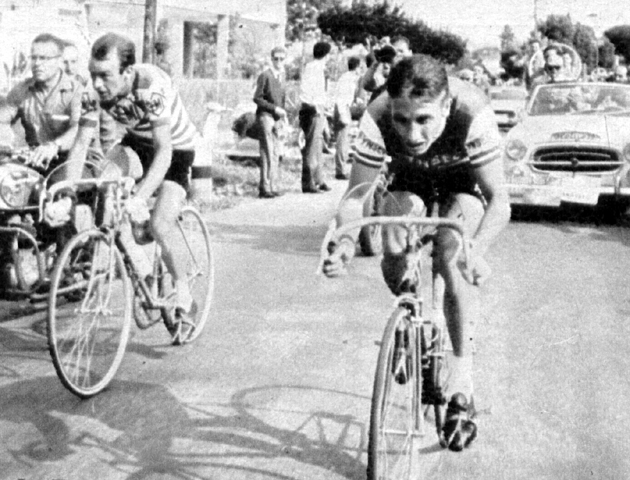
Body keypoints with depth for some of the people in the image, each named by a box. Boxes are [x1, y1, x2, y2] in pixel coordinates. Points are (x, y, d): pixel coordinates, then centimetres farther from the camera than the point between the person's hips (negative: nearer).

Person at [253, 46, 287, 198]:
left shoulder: (282, 76, 15)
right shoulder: (265, 76, -8)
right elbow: (257, 98, -11)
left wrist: (283, 114, 13)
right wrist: (275, 108, -15)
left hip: (277, 118, 7)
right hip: (265, 116, -7)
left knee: (275, 153, 6)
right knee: (267, 153, -10)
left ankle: (271, 186, 11)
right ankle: (264, 188, -8)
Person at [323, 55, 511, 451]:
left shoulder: (474, 114, -41)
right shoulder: (377, 120, -36)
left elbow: (499, 200, -37)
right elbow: (356, 194, -30)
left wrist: (477, 250, -55)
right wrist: (346, 241, -50)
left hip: (463, 176, -2)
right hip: (409, 176, 2)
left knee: (452, 260, -22)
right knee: (394, 253, -22)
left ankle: (461, 387, -10)